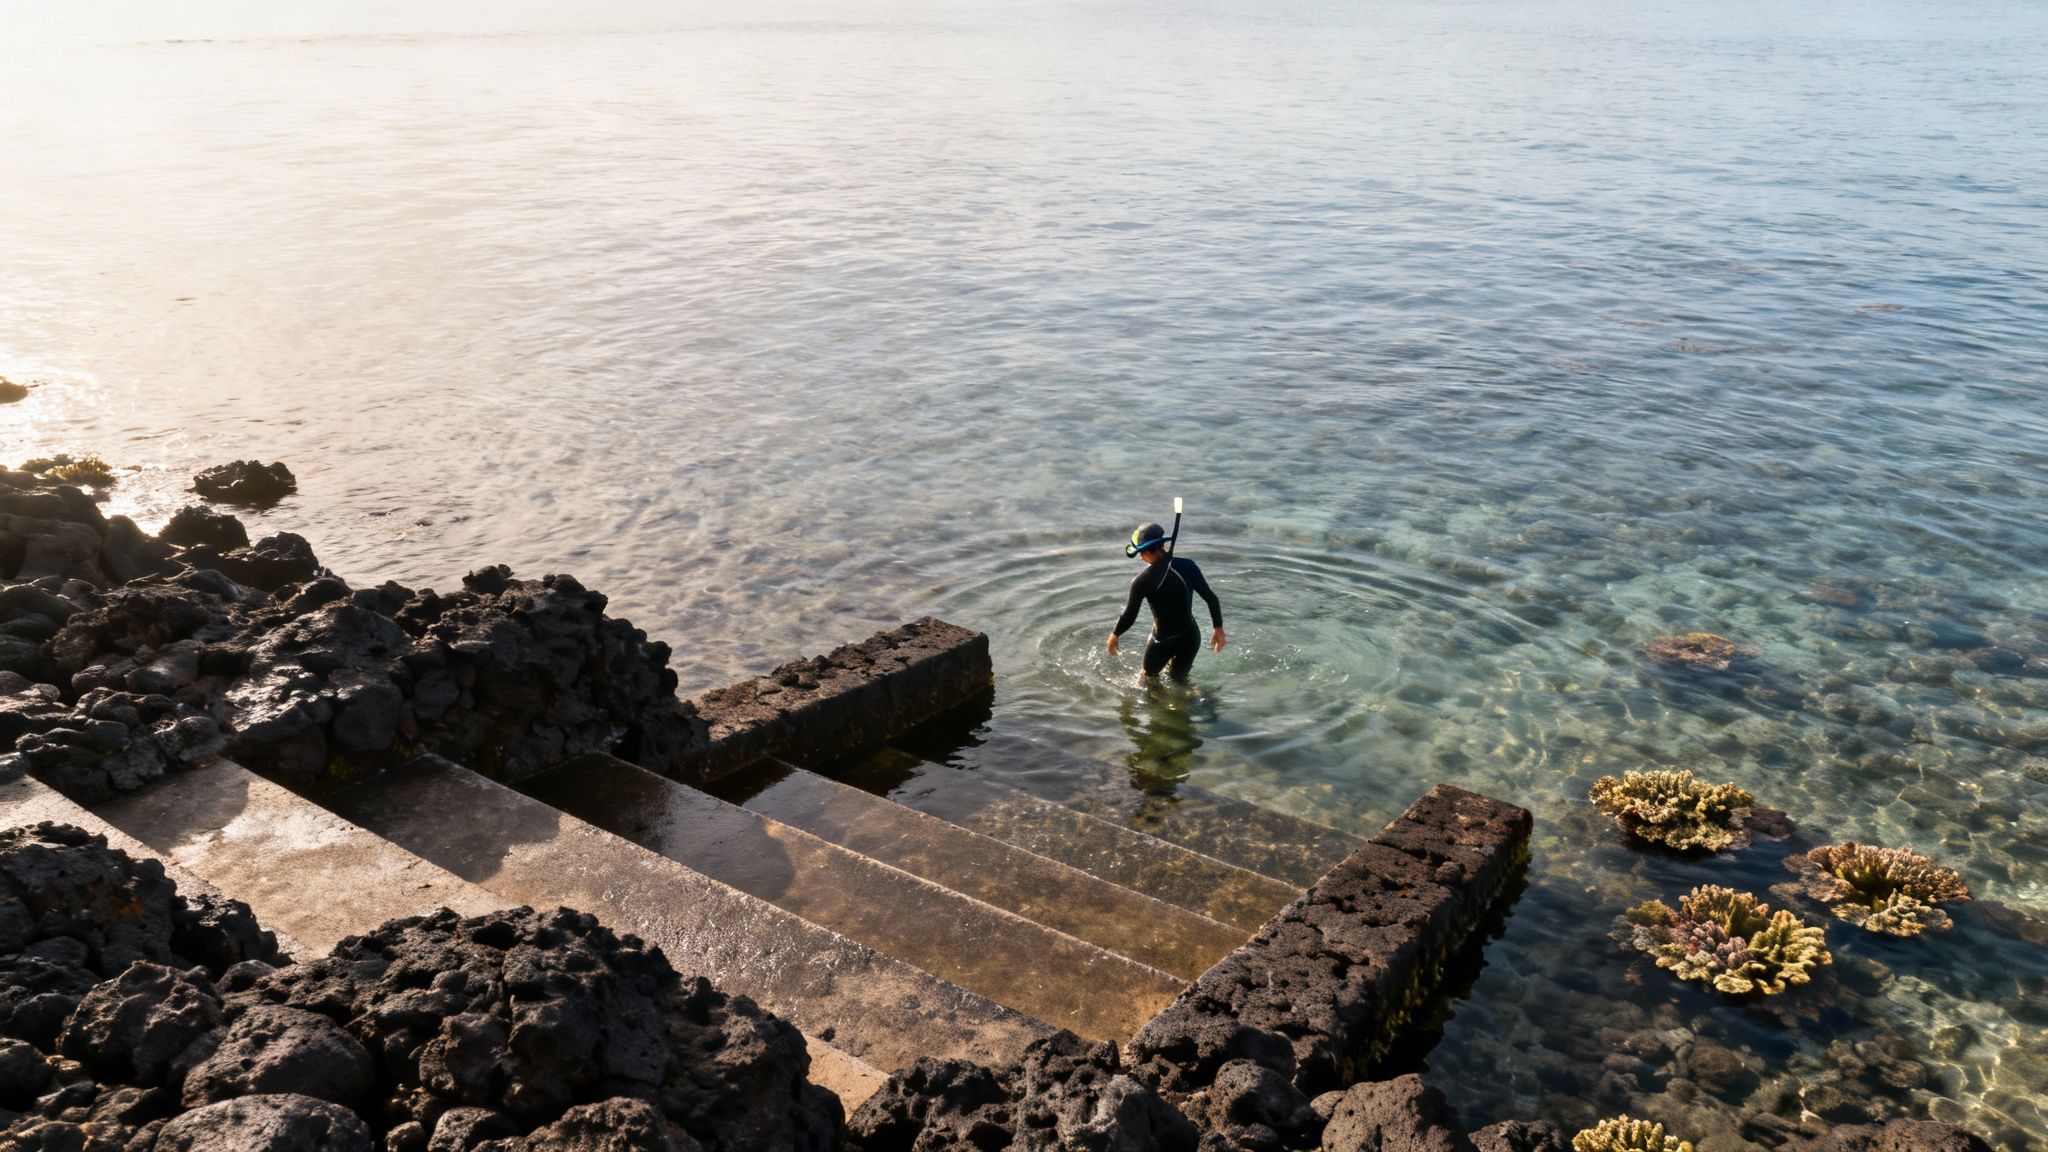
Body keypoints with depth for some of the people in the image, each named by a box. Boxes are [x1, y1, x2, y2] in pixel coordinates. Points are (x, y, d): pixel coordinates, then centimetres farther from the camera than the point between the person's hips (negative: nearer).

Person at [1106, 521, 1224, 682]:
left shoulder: (1141, 581, -19)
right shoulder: (1187, 566, -10)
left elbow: (1129, 617, -10)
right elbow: (1211, 599, -5)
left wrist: (1114, 635, 8)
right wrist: (1218, 627, 8)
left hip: (1163, 642, -4)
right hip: (1191, 638, 4)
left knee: (1149, 677, 24)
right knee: (1178, 679, 26)